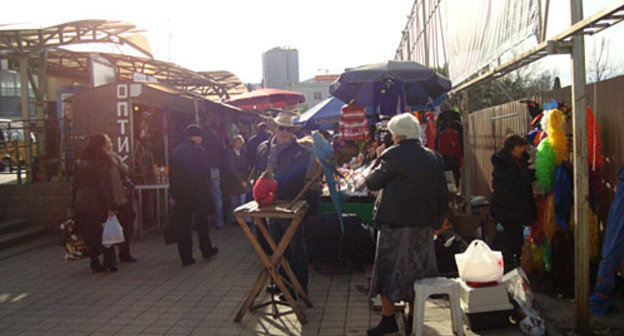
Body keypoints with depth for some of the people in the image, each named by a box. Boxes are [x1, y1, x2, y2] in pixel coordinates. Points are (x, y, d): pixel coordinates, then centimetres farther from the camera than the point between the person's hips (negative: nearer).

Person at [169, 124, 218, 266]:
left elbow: (172, 176, 4)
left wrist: (172, 195, 8)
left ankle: (186, 257, 6)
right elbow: (206, 174, -8)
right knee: (202, 223, 14)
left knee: (182, 226, 5)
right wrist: (207, 192, 0)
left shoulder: (175, 152, 3)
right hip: (198, 194, -2)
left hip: (181, 196, 3)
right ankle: (206, 250, 27)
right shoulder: (200, 151, -8)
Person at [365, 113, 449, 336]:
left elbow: (371, 182, -7)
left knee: (389, 271, 7)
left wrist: (378, 159, 6)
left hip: (395, 225, -5)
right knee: (417, 270, 15)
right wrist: (437, 221, 14)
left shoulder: (392, 155, -13)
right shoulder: (434, 158, 4)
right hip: (424, 225, 5)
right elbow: (443, 195, 7)